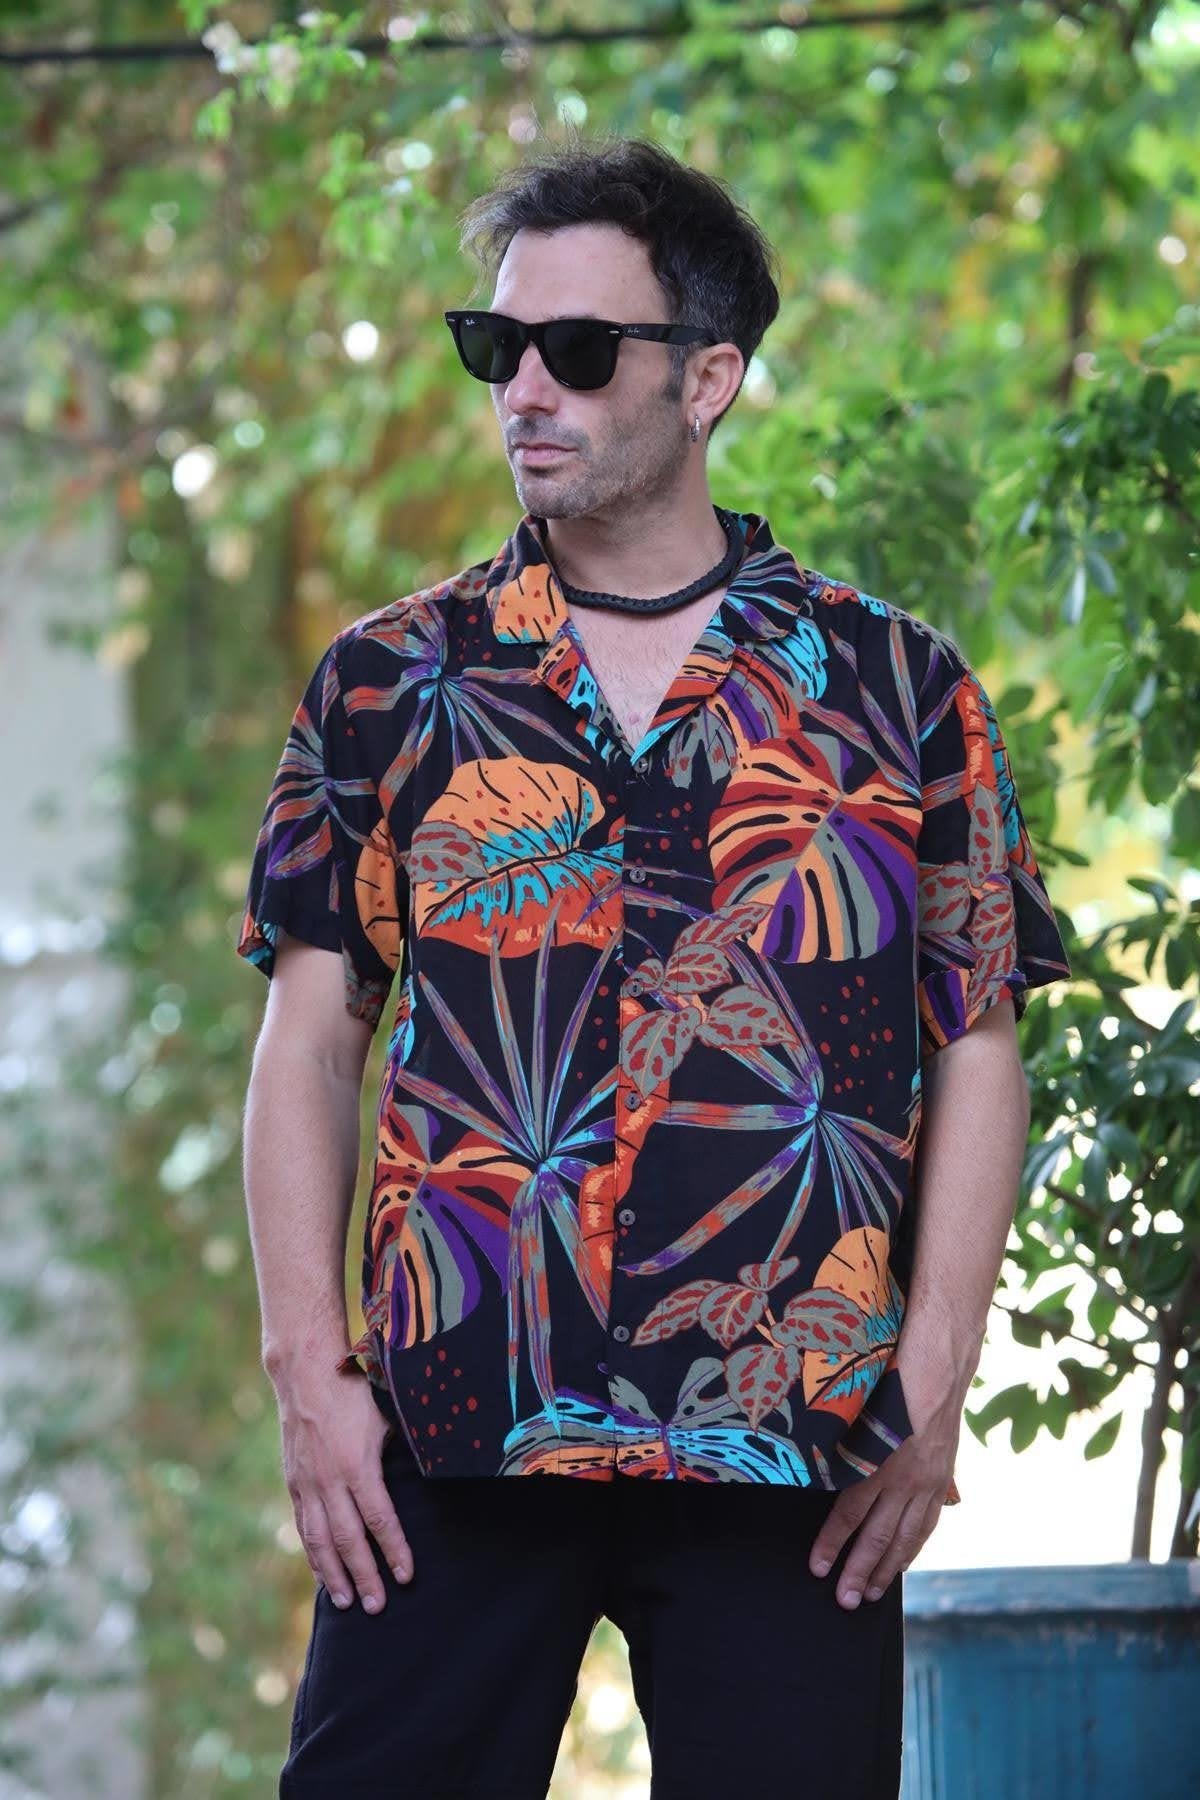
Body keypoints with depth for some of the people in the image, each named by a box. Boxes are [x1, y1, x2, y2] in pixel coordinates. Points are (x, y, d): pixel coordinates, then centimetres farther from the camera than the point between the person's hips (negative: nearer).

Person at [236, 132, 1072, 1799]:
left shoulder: (895, 690, 7)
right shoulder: (387, 686, 10)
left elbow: (978, 1054, 6)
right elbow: (309, 1047, 8)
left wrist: (929, 1398, -3)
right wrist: (311, 1371, -2)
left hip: (792, 1467, -1)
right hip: (447, 1443, 1)